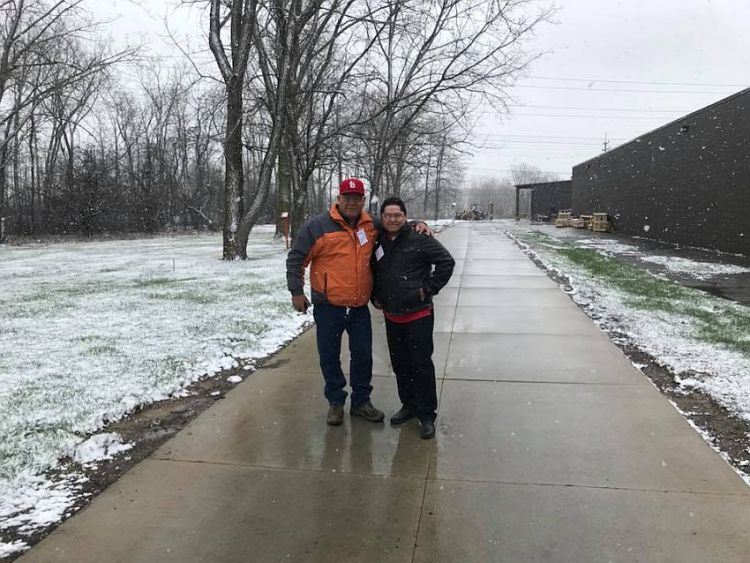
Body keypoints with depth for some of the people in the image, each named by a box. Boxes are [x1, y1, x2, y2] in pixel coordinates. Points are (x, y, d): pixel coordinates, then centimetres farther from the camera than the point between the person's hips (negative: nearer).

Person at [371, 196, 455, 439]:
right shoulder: (377, 242, 6)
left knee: (421, 364, -1)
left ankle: (427, 415, 9)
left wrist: (430, 288, -11)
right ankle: (409, 405, 31)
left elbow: (446, 262, -11)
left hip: (418, 315, -5)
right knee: (400, 364, 15)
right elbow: (371, 272, 23)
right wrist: (375, 296, 14)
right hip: (391, 316, 6)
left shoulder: (419, 239, -11)